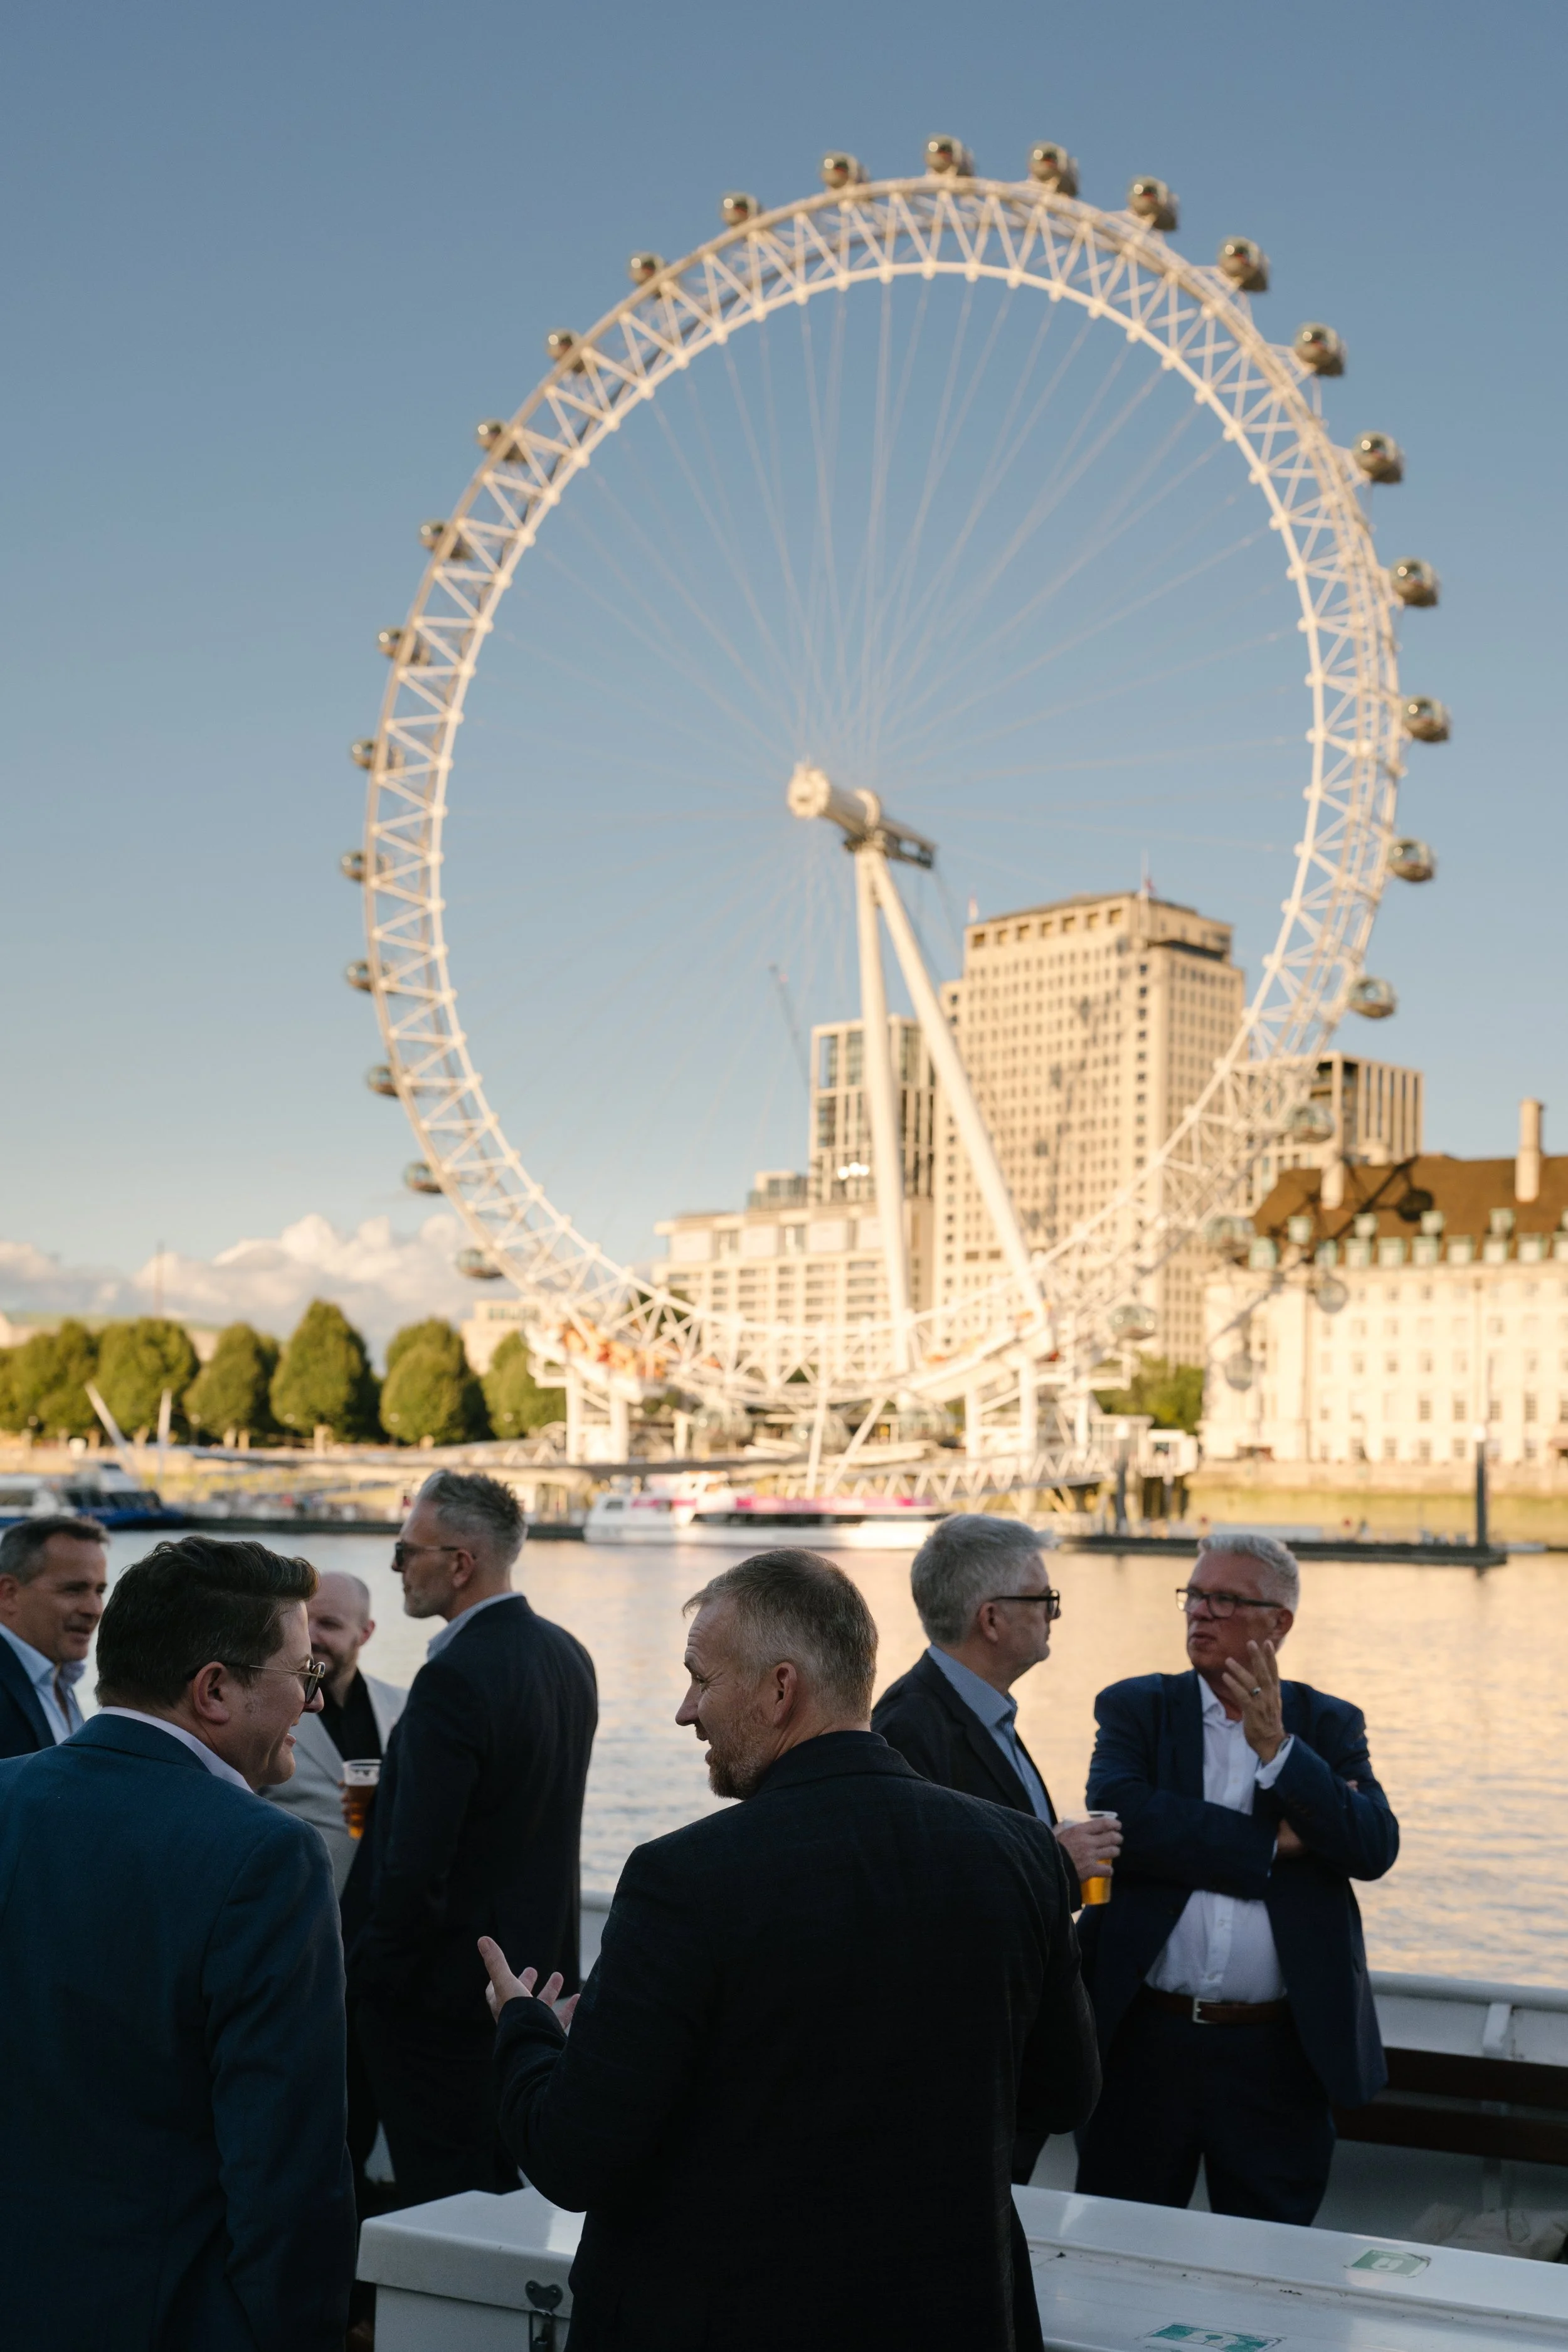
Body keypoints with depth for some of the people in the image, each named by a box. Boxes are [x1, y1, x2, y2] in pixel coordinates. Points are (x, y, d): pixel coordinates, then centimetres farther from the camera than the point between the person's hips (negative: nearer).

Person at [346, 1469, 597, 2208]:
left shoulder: (454, 1680, -23)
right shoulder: (567, 1657, 5)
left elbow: (416, 1863, -24)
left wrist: (370, 1974, -12)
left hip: (445, 1983, -9)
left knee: (443, 2198, 1)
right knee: (510, 2187, 18)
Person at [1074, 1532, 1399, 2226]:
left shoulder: (1328, 1726, 7)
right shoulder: (1135, 1708, 3)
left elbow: (1375, 1848, -9)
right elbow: (1120, 1820, -15)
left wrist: (1276, 1748, -18)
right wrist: (1273, 1844, -14)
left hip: (1278, 2056, 1)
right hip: (1144, 2040, 0)